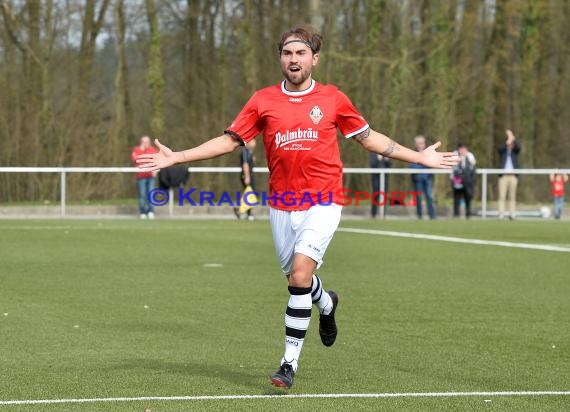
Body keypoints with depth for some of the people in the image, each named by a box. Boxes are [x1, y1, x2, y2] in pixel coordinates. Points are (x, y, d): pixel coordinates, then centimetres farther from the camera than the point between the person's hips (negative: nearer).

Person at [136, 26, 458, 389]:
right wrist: (176, 158, 0)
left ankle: (290, 362, -11)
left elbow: (368, 138, 13)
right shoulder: (263, 100, 3)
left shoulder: (333, 99, 1)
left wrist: (420, 157, 12)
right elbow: (229, 141, 7)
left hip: (323, 202, -3)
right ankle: (326, 303, 51)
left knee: (300, 272, -19)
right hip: (281, 205, 3)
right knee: (295, 275, 13)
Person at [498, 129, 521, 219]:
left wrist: (513, 138, -24)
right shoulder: (502, 150, 8)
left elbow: (518, 147, -10)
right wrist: (508, 141, -30)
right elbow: (501, 148, -14)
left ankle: (511, 214, -1)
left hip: (513, 175, 1)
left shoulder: (515, 151, 11)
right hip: (503, 175, -1)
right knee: (502, 196, -6)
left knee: (512, 196, 0)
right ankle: (501, 214, -9)